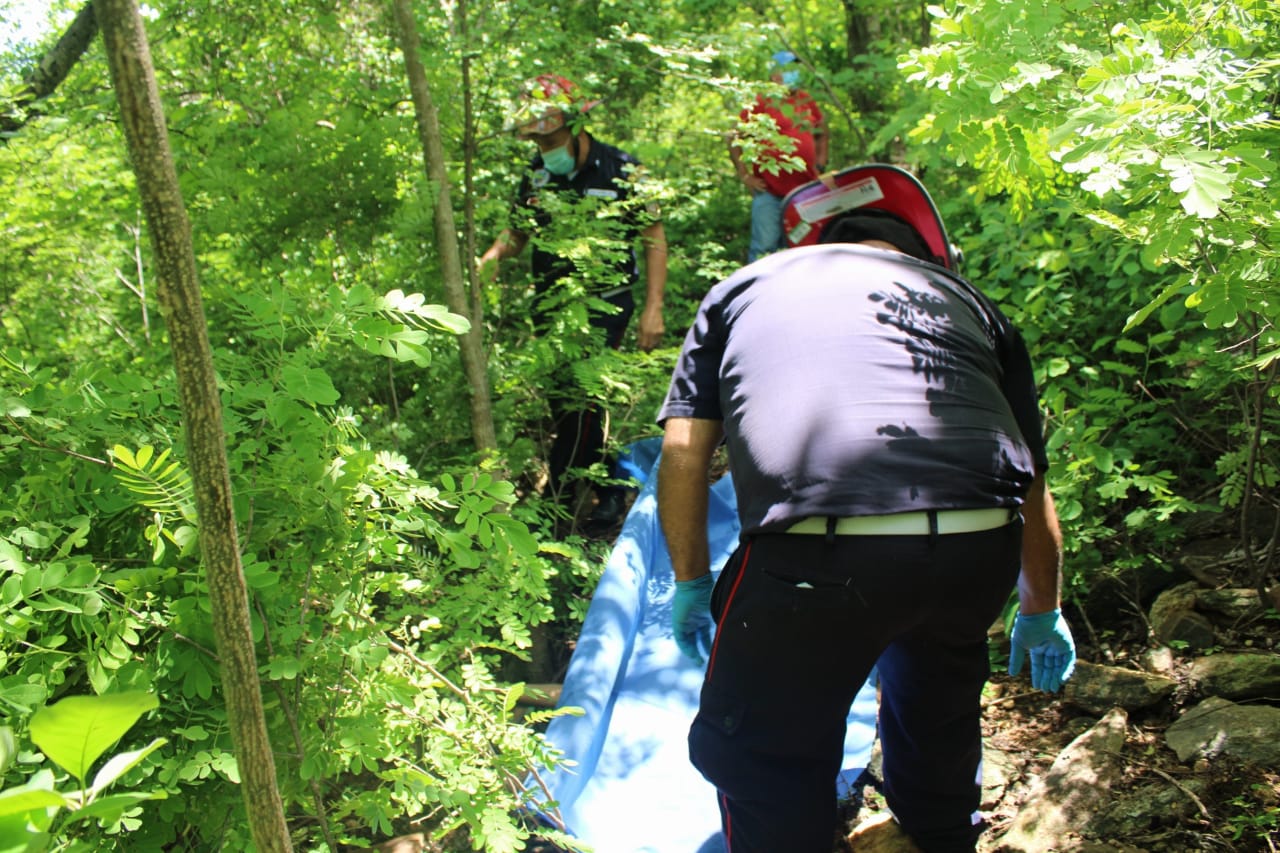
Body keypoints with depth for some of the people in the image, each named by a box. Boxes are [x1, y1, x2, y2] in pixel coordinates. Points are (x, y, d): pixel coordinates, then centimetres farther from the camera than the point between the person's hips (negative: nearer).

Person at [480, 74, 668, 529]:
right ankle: (608, 485, 23)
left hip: (604, 304, -5)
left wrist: (653, 309, -9)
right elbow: (519, 231, 15)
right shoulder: (537, 173, 3)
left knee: (576, 394, -16)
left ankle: (556, 494, -4)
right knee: (561, 400, 7)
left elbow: (654, 238, -3)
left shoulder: (621, 170, -9)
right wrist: (491, 257, -7)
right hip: (550, 304, 5)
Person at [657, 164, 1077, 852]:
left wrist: (691, 584, 29)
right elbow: (1034, 491, 32)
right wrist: (1041, 615, 46)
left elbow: (682, 451, 16)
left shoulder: (746, 286, 27)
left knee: (761, 757, 19)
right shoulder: (967, 299, 30)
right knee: (936, 685, 35)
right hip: (979, 548, 5)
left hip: (816, 551, -4)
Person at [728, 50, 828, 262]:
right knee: (765, 247, -7)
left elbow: (821, 132, 28)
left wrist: (820, 163, 16)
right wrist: (745, 175, -8)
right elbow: (735, 140, -3)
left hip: (804, 190, 6)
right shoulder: (761, 102, -3)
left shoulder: (806, 101, 13)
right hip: (769, 191, -5)